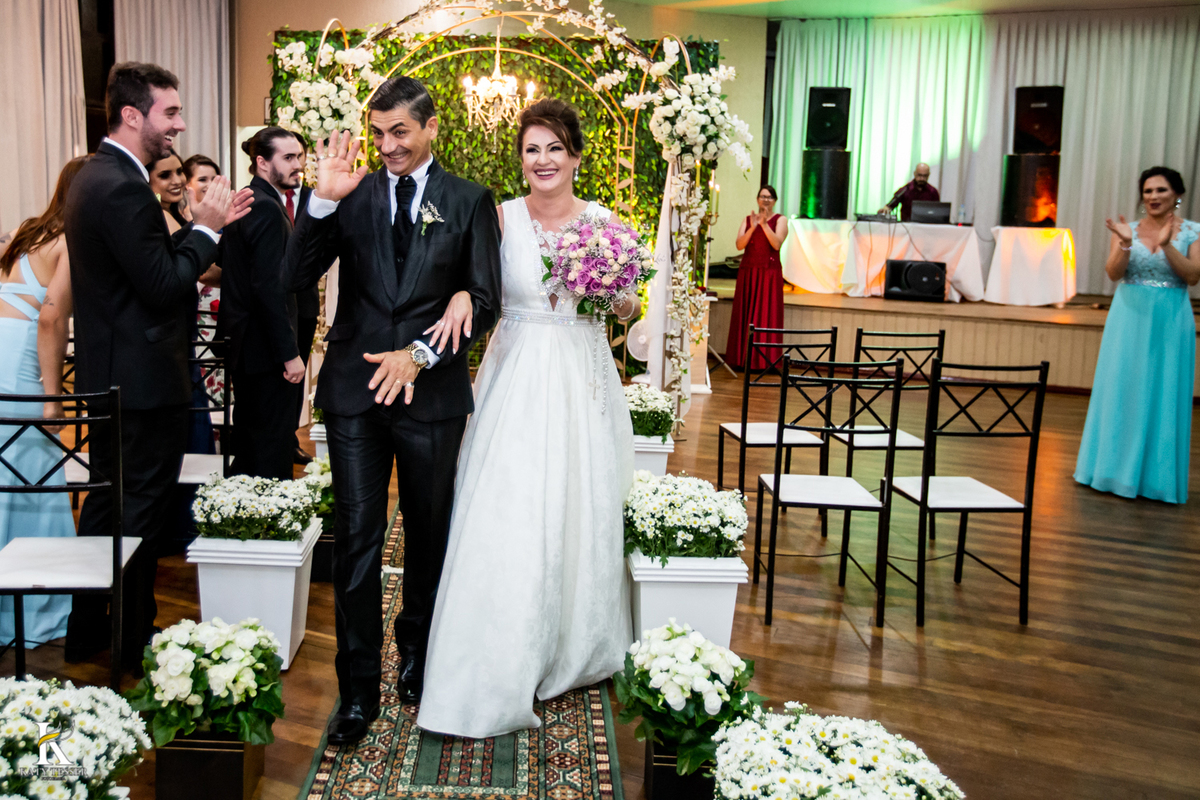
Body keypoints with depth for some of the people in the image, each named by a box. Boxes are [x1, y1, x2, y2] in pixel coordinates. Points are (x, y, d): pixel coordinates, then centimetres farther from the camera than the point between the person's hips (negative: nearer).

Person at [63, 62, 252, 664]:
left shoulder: (96, 176, 11)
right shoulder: (123, 187, -21)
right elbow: (163, 287, -24)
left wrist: (203, 226, 6)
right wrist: (205, 229, -12)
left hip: (107, 377, 11)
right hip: (144, 381, -11)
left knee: (107, 502, 19)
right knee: (141, 511, 2)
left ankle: (86, 631, 32)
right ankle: (135, 641, 16)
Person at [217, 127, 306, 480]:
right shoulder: (267, 209, -18)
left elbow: (224, 264, 21)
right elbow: (269, 288, -24)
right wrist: (290, 354, -23)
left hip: (243, 343, 10)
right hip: (266, 348, -10)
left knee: (247, 443, 19)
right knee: (273, 449, -3)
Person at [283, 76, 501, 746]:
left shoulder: (470, 201, 3)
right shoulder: (353, 195, 5)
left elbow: (485, 302, -3)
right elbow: (297, 278, -3)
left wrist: (421, 354, -15)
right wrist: (323, 200, -15)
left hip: (432, 389, 0)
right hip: (355, 388, 0)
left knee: (429, 533, 13)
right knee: (358, 536, 0)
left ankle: (417, 657, 34)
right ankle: (359, 687, 10)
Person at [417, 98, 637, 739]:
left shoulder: (603, 222, 4)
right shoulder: (500, 217, 0)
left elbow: (628, 311, 11)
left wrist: (618, 297, -11)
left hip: (581, 383, 1)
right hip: (515, 380, -1)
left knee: (578, 514, 9)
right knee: (506, 518, -5)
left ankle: (573, 649, 32)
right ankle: (500, 671, 8)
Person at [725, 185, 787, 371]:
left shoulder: (780, 220, 4)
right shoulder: (748, 219, 12)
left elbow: (777, 244, -12)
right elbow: (740, 245, -1)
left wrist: (764, 224, -19)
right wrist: (752, 228, -14)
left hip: (769, 273, -3)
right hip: (748, 272, 3)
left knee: (767, 315, -5)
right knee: (744, 315, 2)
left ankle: (764, 360, -3)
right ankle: (743, 359, 6)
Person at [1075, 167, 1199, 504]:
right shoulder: (1128, 229, 5)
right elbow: (1113, 273, -6)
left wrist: (1167, 245, -20)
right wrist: (1125, 243, -22)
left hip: (1170, 321, -2)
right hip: (1129, 318, 2)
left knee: (1163, 396, 1)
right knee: (1121, 392, 6)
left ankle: (1155, 474, 11)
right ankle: (1118, 467, 18)